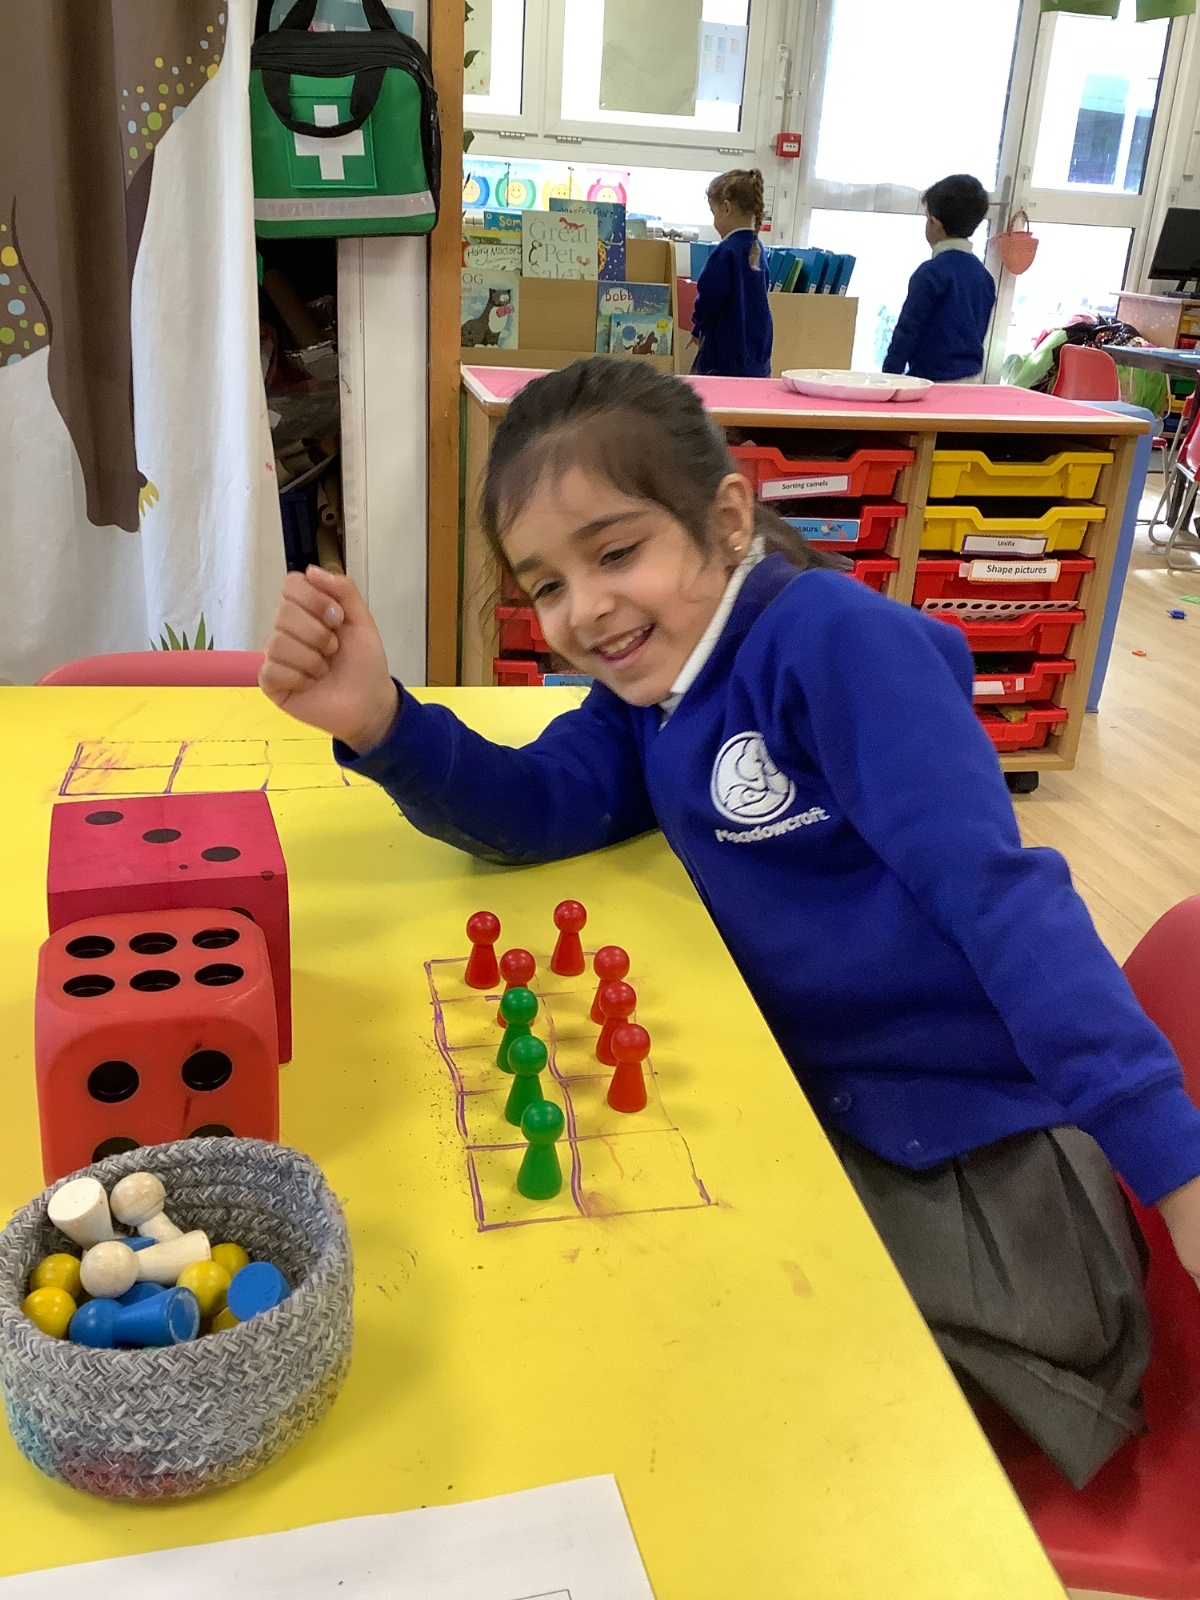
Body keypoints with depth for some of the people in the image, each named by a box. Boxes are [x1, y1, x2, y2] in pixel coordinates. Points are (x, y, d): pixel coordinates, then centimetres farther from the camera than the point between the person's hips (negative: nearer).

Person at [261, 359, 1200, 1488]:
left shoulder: (833, 637, -18)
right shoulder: (646, 684, 5)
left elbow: (991, 888, -24)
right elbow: (533, 805, -8)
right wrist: (376, 722, -27)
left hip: (982, 1171, -7)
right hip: (820, 1128, 7)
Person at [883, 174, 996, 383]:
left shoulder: (931, 273, -13)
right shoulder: (984, 276, 10)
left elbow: (907, 331, -12)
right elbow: (980, 332, 17)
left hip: (935, 381, -8)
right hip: (971, 381, 8)